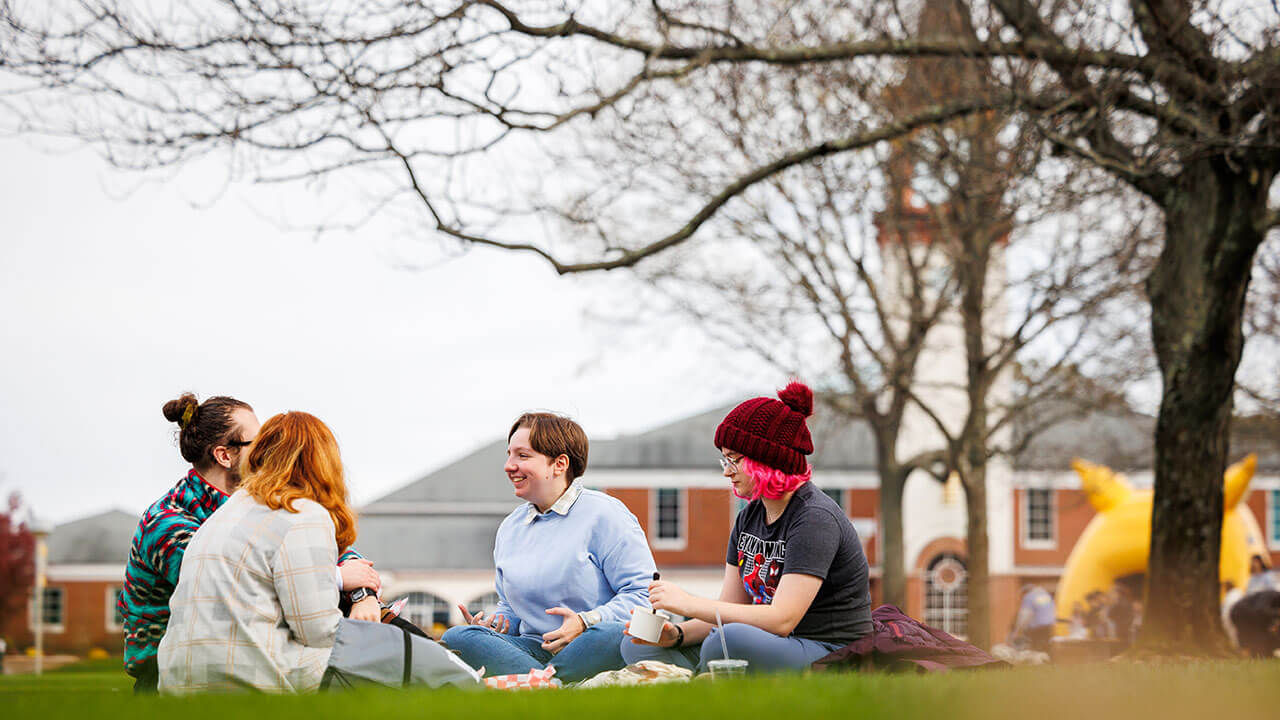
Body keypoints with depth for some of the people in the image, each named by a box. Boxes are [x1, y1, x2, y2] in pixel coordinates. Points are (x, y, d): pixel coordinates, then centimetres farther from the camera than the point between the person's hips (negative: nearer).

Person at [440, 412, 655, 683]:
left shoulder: (604, 515, 0)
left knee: (613, 634, -41)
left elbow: (644, 592, -7)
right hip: (535, 649, 5)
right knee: (456, 638, -23)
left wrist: (587, 622, -21)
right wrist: (495, 624, 6)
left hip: (596, 651, -5)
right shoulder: (510, 528, 21)